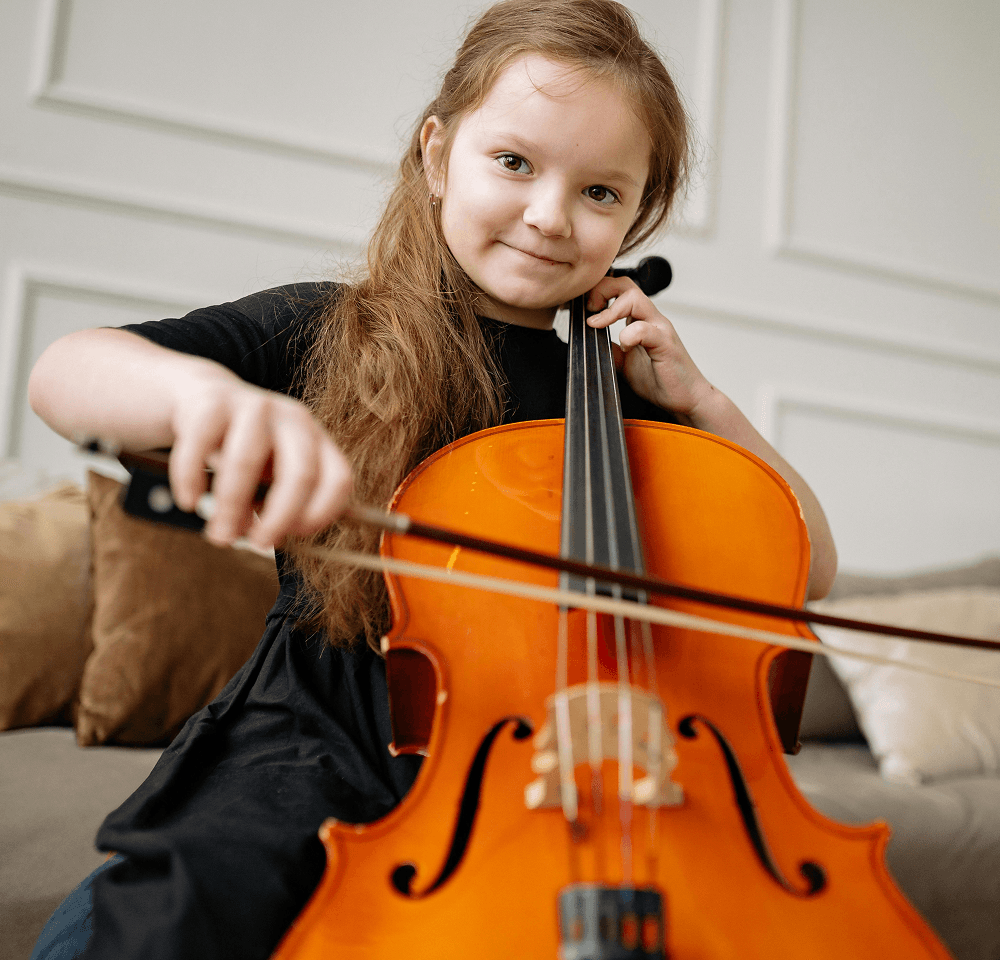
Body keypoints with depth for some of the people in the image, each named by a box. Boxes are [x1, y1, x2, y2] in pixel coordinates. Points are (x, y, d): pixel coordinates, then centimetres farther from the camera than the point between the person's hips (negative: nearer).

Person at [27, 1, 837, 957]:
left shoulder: (616, 400, 10)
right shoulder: (327, 333, 2)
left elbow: (810, 564, 13)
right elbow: (61, 373, -12)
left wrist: (696, 398, 1)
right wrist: (202, 389, -35)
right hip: (317, 749, -2)